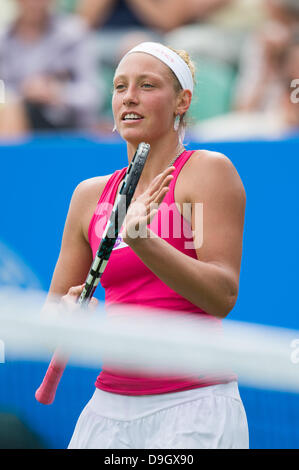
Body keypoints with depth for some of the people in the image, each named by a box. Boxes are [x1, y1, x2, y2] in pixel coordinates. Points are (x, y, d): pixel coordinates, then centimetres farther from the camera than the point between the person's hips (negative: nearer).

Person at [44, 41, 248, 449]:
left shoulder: (208, 171, -4)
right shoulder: (90, 194, 11)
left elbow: (223, 296, -14)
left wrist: (142, 241, -26)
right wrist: (68, 313, -9)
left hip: (192, 405, -5)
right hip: (110, 407, 5)